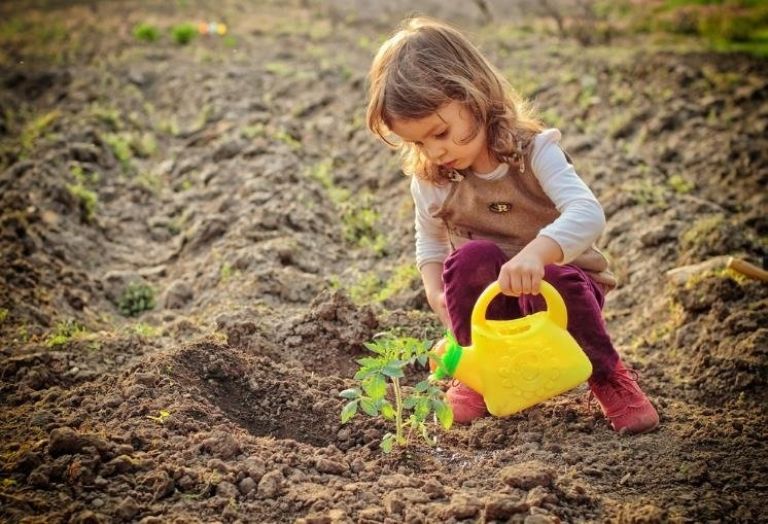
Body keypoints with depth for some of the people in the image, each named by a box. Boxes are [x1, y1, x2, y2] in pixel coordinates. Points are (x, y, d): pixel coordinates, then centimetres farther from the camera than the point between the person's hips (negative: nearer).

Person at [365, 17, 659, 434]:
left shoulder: (533, 151, -17)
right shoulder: (430, 182, -6)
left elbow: (588, 214, -33)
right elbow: (430, 243, 12)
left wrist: (537, 252, -53)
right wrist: (435, 292, -10)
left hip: (558, 288, -2)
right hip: (490, 305, 2)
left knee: (552, 279, -36)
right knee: (471, 257, -29)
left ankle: (608, 377, -11)